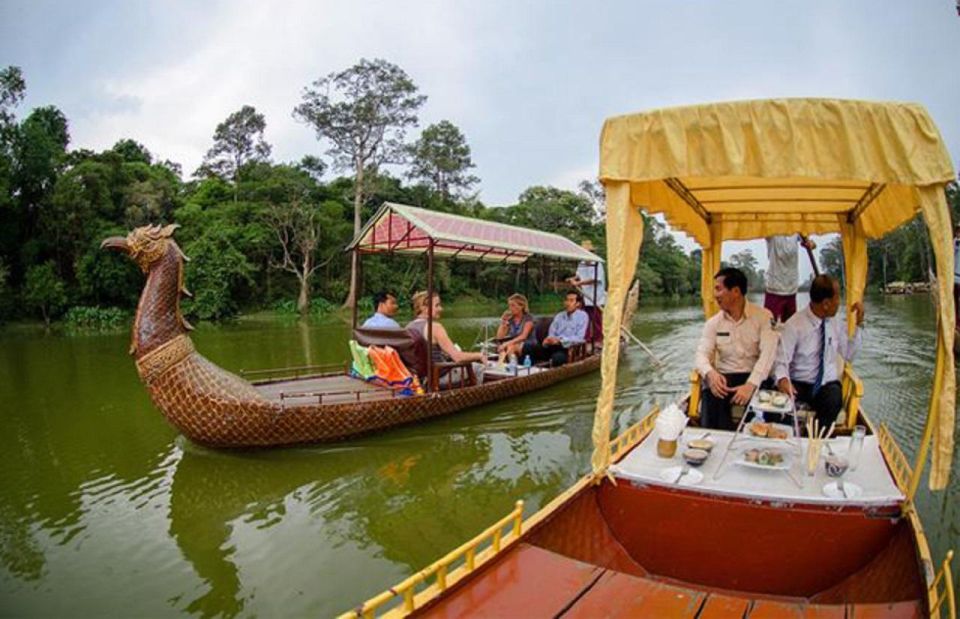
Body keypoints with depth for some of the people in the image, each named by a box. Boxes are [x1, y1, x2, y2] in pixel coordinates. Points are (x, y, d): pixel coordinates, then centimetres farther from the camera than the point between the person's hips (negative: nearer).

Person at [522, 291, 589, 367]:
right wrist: (548, 340, -13)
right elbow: (551, 334, 12)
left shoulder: (583, 316, 1)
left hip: (568, 349, -5)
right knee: (527, 347, -18)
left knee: (558, 357, -41)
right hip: (553, 347, 5)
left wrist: (560, 340, -21)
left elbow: (579, 338, -9)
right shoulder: (559, 316, 18)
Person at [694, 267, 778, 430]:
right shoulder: (714, 322, 8)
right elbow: (701, 354, 0)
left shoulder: (763, 317, -2)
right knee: (711, 396, -31)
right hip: (723, 378, 2)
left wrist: (751, 385, -28)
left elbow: (768, 354, -13)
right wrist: (710, 373, -25)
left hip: (754, 379, -1)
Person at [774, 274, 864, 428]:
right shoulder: (794, 326, -12)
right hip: (799, 384, -3)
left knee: (834, 400, -33)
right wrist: (782, 379, -36)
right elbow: (781, 361, -14)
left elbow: (848, 354, 10)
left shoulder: (835, 323, 5)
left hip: (828, 384, 4)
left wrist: (858, 324, 1)